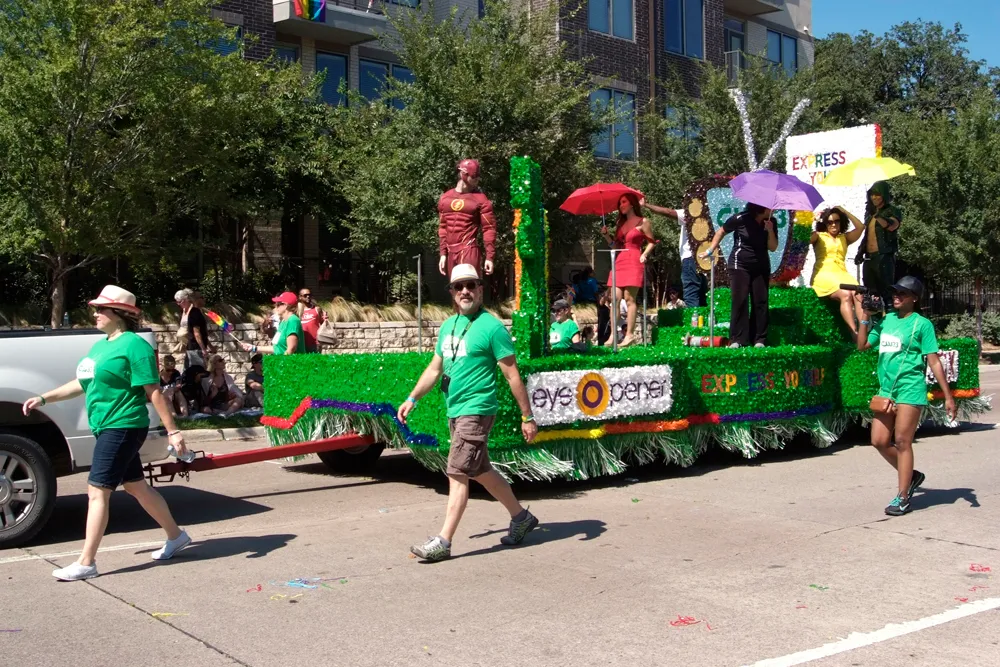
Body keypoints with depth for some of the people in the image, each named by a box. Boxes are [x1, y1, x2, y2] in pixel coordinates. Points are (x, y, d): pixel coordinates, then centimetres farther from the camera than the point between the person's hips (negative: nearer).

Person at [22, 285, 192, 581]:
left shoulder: (134, 345, -15)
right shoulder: (101, 345, 13)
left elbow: (154, 391, -17)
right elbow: (82, 383, 22)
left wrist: (172, 431, -18)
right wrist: (44, 399, 15)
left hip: (123, 427, -9)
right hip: (108, 428, 9)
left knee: (97, 491, -8)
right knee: (136, 487, 17)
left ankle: (86, 563, -2)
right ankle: (175, 536, 31)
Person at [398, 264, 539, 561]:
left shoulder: (491, 327, -10)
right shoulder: (448, 325, 12)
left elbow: (513, 375, -10)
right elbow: (435, 368, 18)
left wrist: (527, 417, -10)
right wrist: (412, 398, 9)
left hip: (476, 411, -8)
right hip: (455, 412, 8)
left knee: (458, 474, -9)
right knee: (481, 472, 17)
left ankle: (443, 541, -5)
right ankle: (521, 517, 33)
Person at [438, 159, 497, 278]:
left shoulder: (480, 199, -1)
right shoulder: (445, 198, 13)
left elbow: (489, 228, -4)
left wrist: (489, 257, -10)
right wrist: (443, 254, 13)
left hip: (469, 251, -5)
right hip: (451, 253, 5)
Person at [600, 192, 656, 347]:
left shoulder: (643, 222, 3)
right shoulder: (620, 224, 21)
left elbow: (651, 242, 2)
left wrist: (644, 255, -13)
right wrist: (605, 235, 7)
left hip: (633, 262, -6)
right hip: (619, 261, 6)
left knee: (629, 298, -11)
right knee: (615, 298, -3)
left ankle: (630, 335, -11)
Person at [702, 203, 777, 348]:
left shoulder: (771, 222, 1)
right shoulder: (741, 219, -13)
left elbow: (773, 247, -1)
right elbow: (721, 231, 1)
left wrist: (770, 231, -16)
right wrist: (711, 250, -2)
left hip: (761, 267, 4)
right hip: (740, 265, -4)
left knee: (761, 302, 0)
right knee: (740, 301, -10)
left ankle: (760, 340, 3)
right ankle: (737, 340, -9)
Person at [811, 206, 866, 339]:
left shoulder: (844, 238, 26)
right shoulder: (818, 236, 16)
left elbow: (860, 227, 13)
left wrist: (844, 211, 17)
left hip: (842, 274, 4)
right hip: (823, 275, -4)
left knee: (859, 295, -29)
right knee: (845, 295, -33)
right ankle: (855, 334, -41)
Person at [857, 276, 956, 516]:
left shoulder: (921, 324, -5)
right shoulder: (886, 320, 12)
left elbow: (934, 362, -6)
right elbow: (862, 345, 13)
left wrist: (948, 396, -9)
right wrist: (866, 317, 6)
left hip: (910, 390, -6)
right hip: (886, 389, 6)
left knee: (902, 442, -4)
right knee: (879, 441, 5)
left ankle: (902, 498, 4)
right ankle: (911, 475, 28)